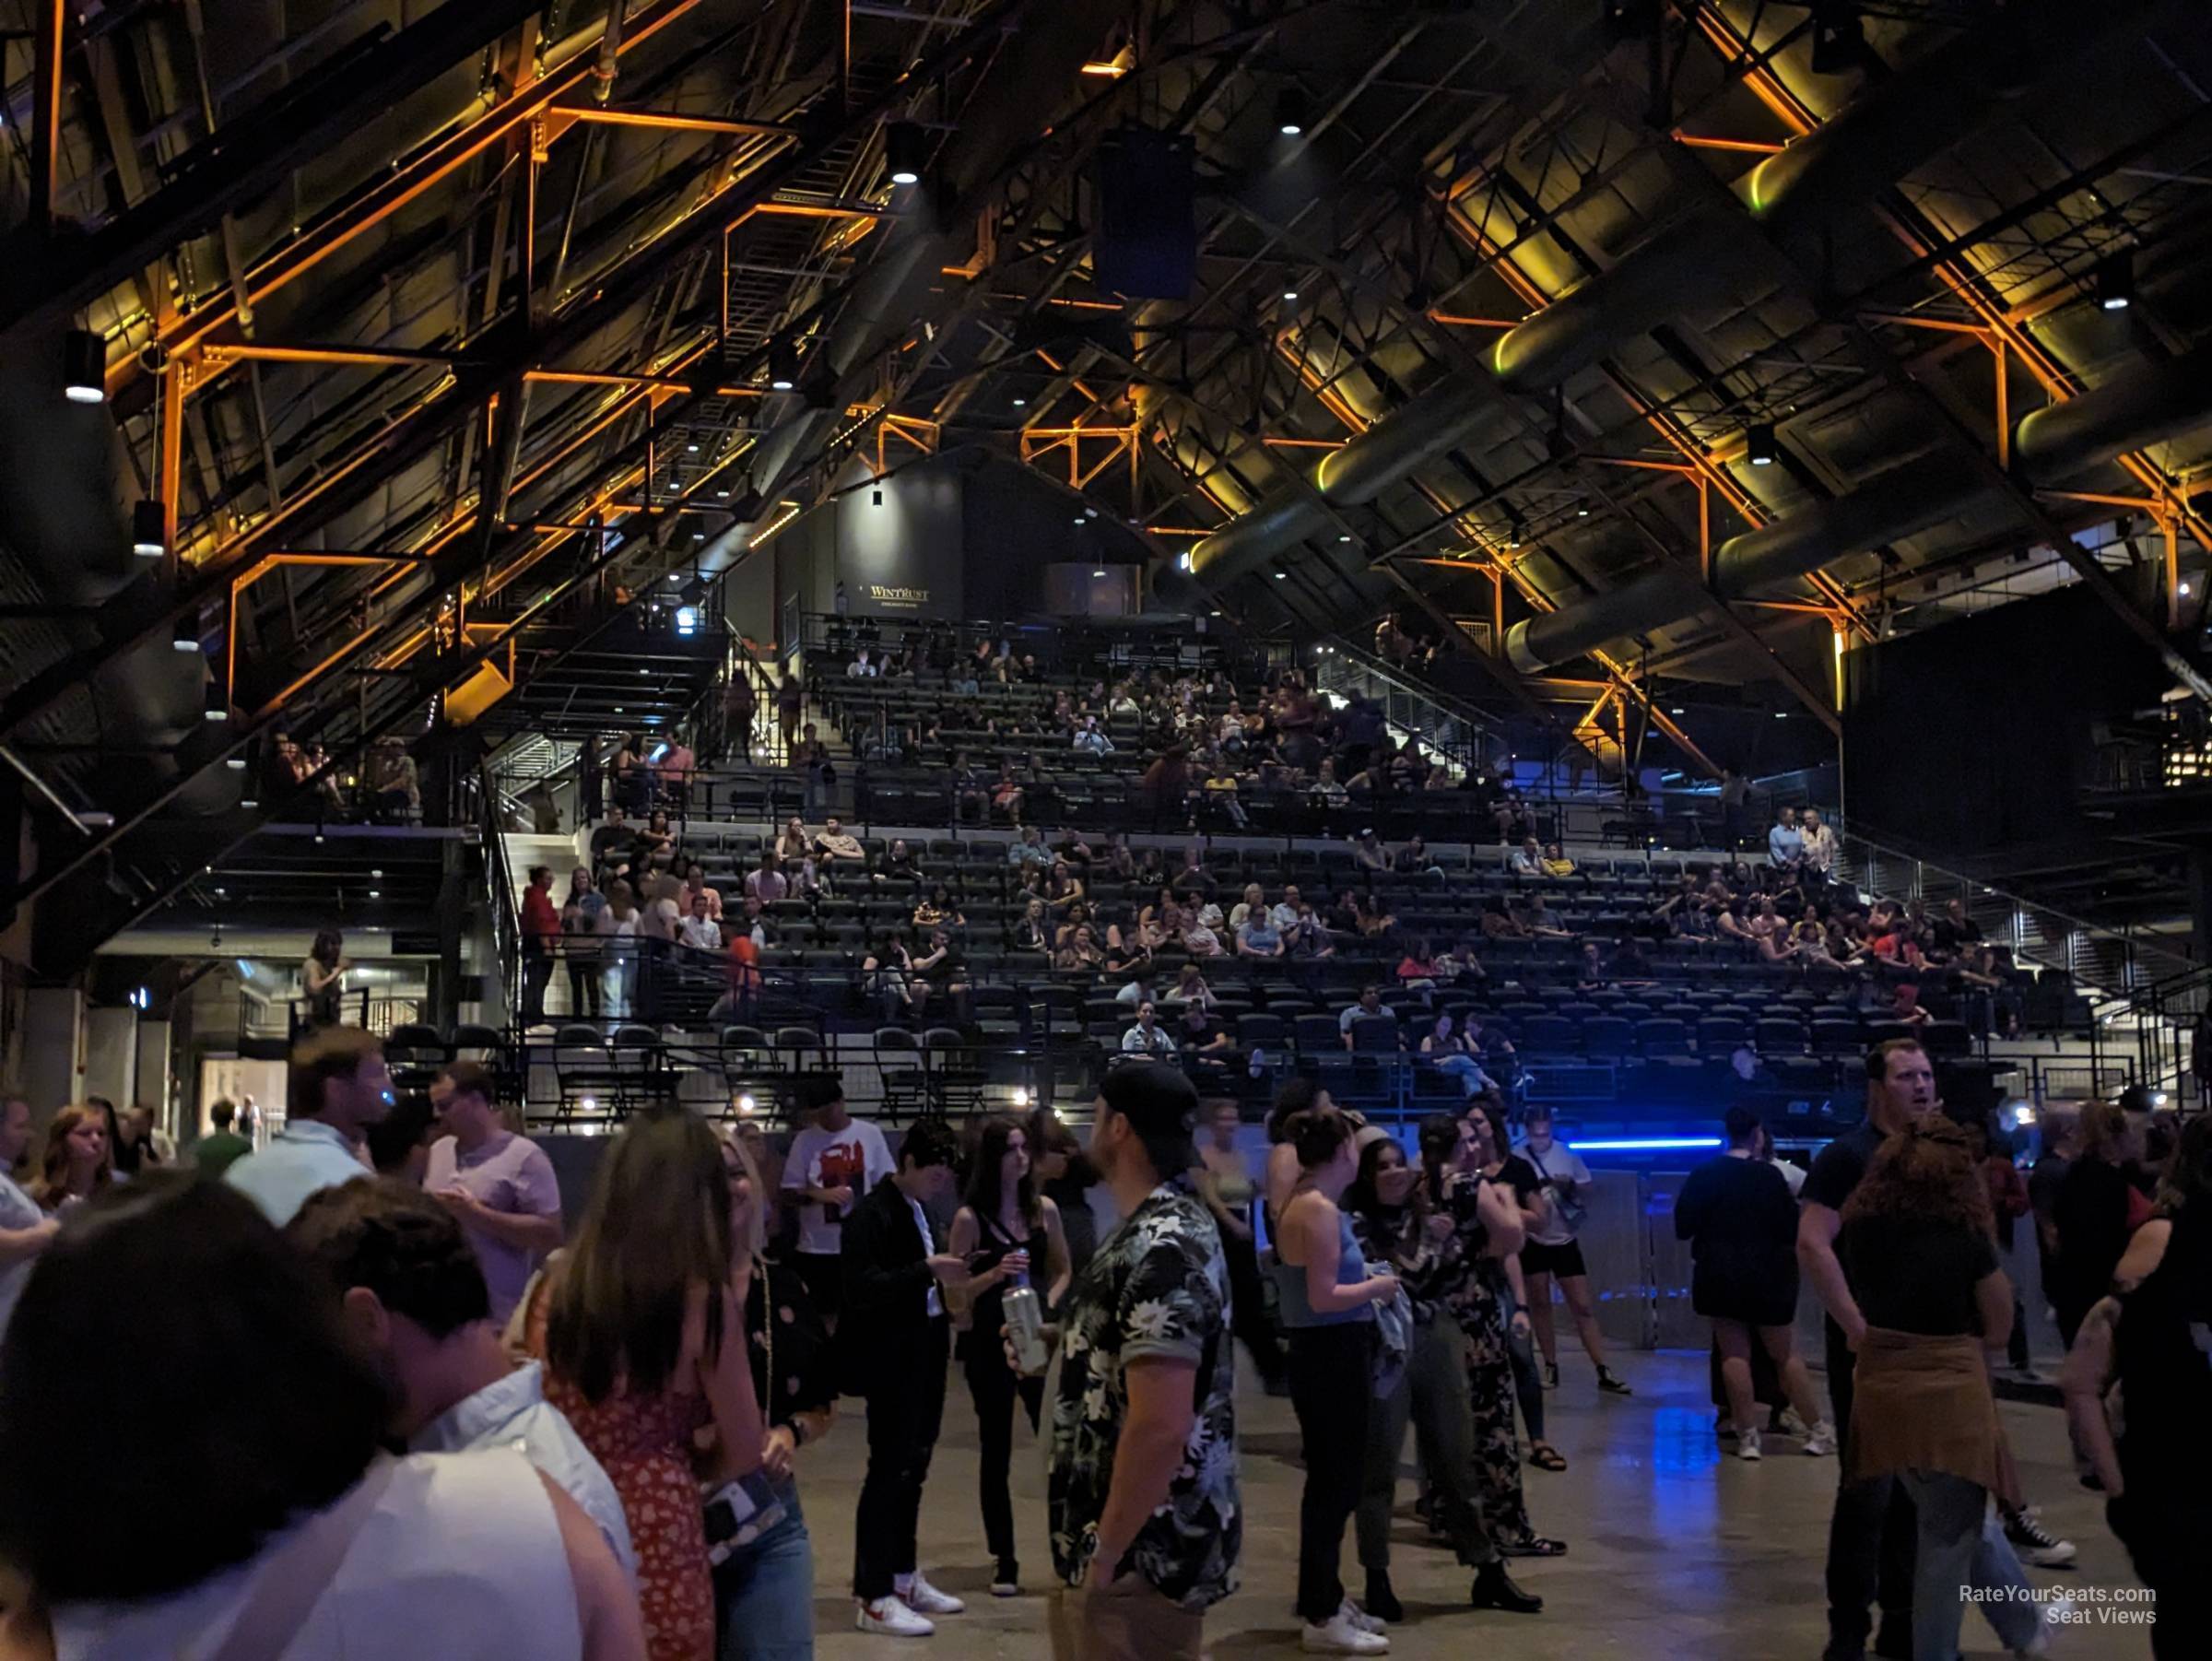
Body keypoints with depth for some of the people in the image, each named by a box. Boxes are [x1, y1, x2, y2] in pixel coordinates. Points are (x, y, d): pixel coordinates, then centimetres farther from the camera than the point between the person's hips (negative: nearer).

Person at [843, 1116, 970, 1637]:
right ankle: (873, 1598, 0)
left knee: (912, 1469, 14)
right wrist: (928, 1270, -26)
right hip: (892, 1362, -9)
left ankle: (902, 1575, 25)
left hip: (925, 1356, 9)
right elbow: (863, 1289, -23)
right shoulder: (872, 1213, -14)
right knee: (888, 1471, -5)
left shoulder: (917, 1208, 12)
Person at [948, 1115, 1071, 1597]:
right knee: (996, 1451, 5)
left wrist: (1049, 1304, -4)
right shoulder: (969, 1218, -8)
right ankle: (1004, 1561, 12)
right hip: (988, 1342, -2)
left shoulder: (1044, 1209, 3)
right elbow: (954, 1290, -9)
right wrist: (993, 1275, -24)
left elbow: (1061, 1270, 14)